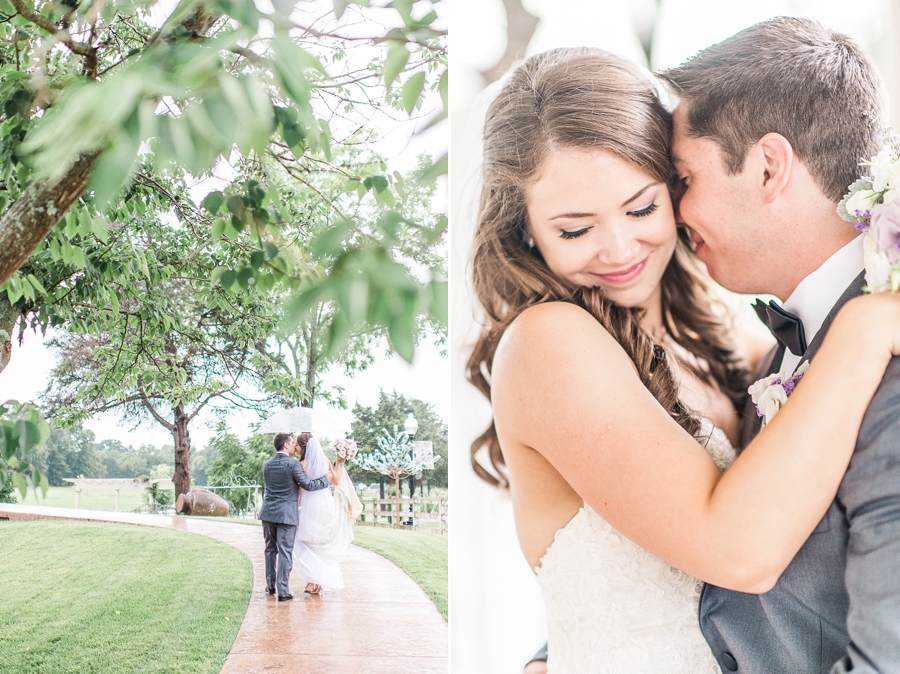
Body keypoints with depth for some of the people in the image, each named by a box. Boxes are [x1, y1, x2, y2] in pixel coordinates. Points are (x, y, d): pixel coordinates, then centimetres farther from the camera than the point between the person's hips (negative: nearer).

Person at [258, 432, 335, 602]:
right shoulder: (293, 464, -12)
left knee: (270, 549, 16)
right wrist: (326, 478, 4)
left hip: (268, 512, 6)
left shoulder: (266, 465, 7)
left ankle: (270, 586, 24)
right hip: (286, 514, -5)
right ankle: (283, 591, -1)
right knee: (285, 552, -2)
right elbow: (308, 485, -11)